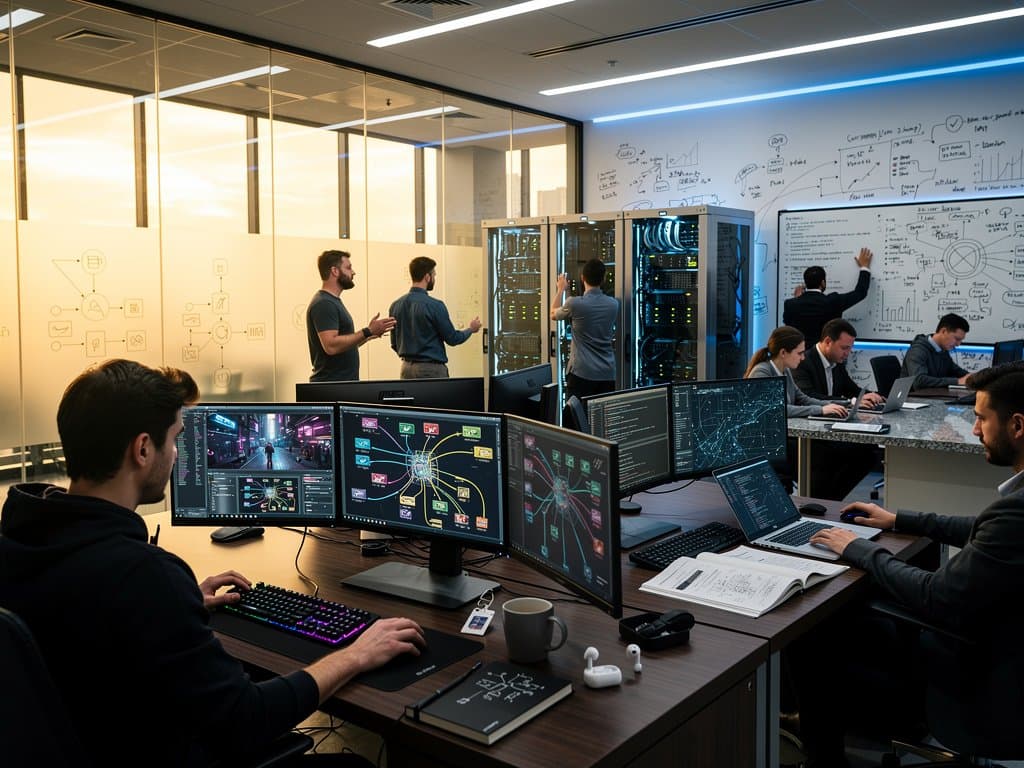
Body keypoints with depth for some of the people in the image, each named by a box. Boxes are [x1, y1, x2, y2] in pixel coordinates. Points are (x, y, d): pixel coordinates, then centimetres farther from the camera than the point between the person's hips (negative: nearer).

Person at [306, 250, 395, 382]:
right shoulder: (323, 304, -15)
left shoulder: (333, 301, 16)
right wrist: (367, 332, -23)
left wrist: (368, 334, 13)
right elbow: (331, 346, -26)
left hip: (343, 383, 10)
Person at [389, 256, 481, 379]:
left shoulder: (396, 305, 4)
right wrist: (471, 329, 13)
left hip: (406, 367, 6)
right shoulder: (435, 305, -14)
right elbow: (452, 339, -5)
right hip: (431, 369, -6)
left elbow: (394, 344, 11)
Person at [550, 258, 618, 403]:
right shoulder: (613, 304, 3)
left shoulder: (574, 303, -10)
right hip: (607, 374, 4)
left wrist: (560, 289, 27)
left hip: (582, 373, -4)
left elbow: (554, 314, 12)